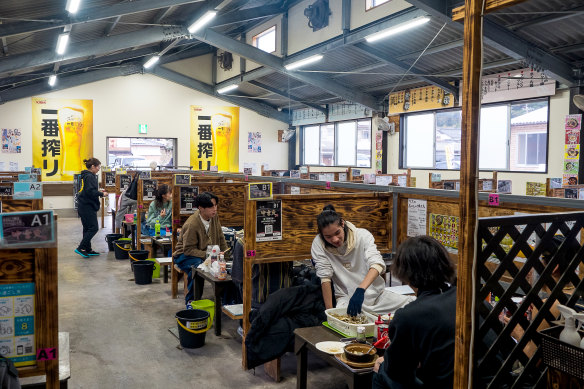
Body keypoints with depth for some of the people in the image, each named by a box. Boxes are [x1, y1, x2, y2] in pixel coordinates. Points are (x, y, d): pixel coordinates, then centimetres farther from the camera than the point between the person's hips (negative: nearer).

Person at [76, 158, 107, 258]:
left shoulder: (84, 175, 15)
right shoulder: (90, 176, -15)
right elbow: (90, 192, -24)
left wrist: (98, 191, 13)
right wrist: (101, 194, -12)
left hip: (83, 206, 10)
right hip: (88, 206, -10)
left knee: (87, 228, 14)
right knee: (93, 228, -6)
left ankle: (87, 249, 19)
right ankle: (81, 248, -6)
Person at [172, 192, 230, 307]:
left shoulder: (214, 217, -4)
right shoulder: (192, 224, -26)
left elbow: (221, 239, 5)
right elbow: (188, 249, -23)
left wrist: (225, 256, -3)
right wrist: (207, 255, -32)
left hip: (207, 253, 6)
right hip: (185, 255, -5)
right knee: (197, 266, -37)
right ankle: (190, 300, -20)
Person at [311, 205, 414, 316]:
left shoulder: (362, 235, -9)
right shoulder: (318, 244, -9)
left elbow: (377, 264, -22)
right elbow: (325, 278, -11)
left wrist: (360, 290, -38)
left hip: (376, 294, 2)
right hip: (347, 298, -2)